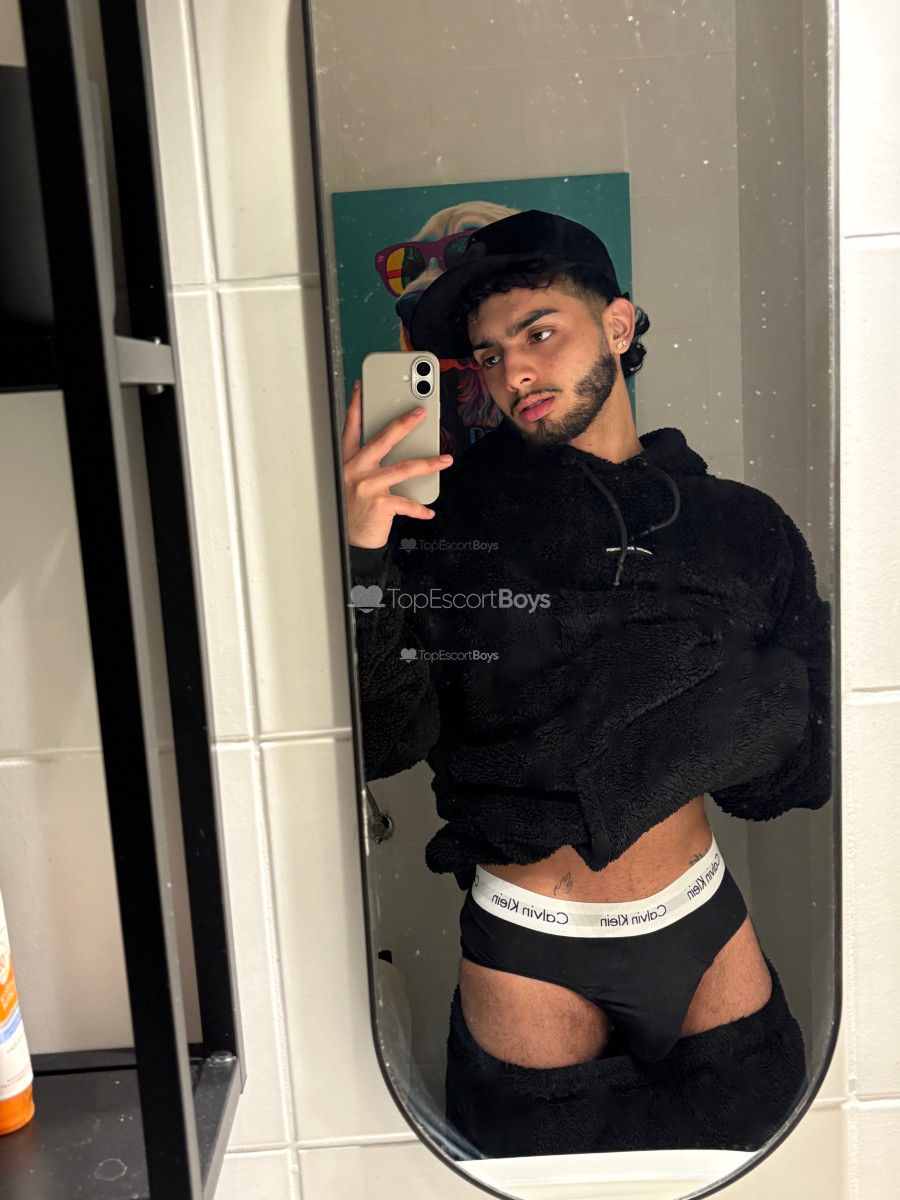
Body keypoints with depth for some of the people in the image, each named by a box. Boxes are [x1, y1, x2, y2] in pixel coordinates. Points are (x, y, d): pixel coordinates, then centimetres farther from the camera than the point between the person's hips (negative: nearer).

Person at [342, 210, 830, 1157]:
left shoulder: (744, 529, -2)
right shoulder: (447, 519, -10)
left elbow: (803, 767, -2)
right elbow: (381, 740, -17)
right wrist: (362, 562, -31)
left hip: (699, 926, 2)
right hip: (528, 947, -1)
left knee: (758, 1123, 18)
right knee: (535, 1158, 17)